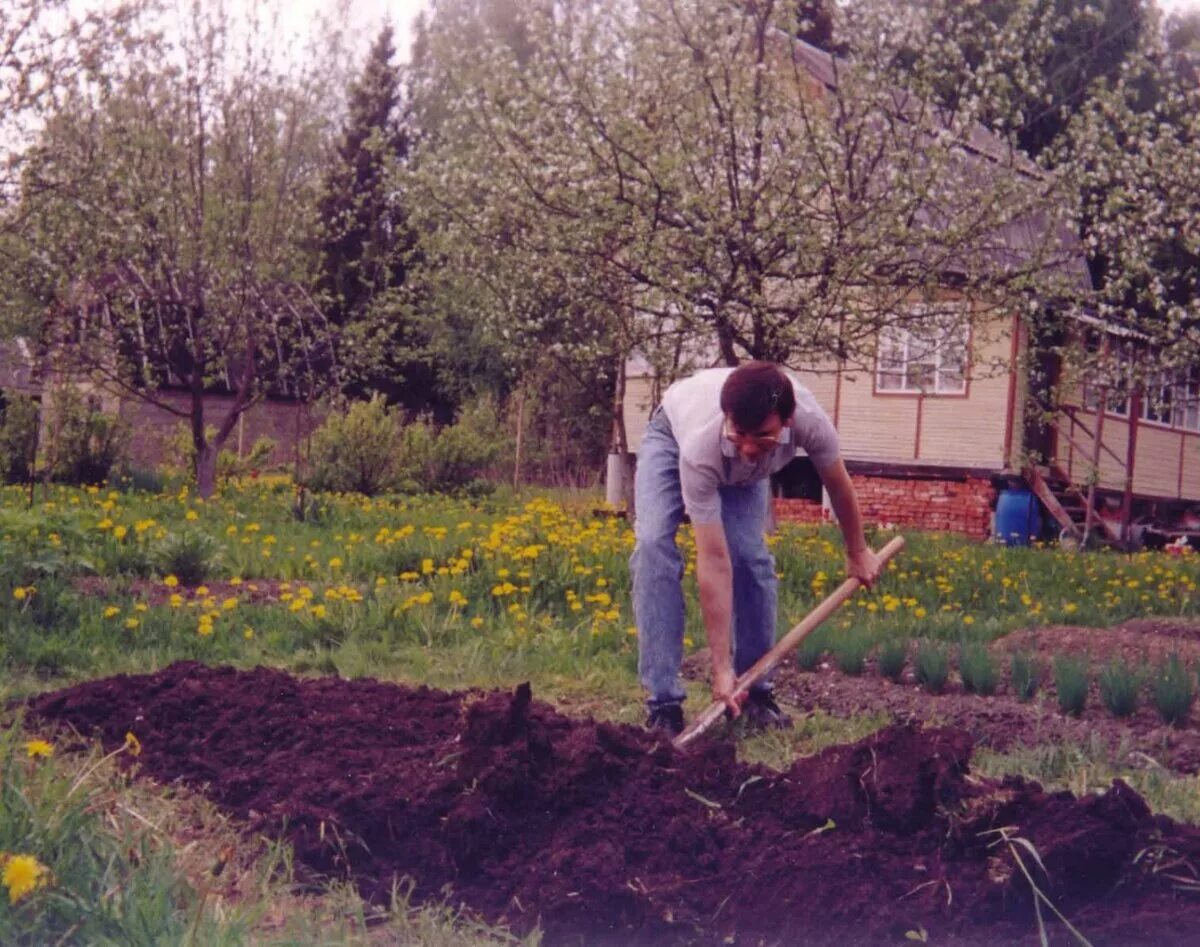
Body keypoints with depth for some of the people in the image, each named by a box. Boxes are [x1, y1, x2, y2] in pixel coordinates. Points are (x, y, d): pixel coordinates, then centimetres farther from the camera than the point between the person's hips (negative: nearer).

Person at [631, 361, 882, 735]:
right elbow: (714, 562, -41)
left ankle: (757, 691, -1)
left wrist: (858, 552, 3)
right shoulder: (701, 448, -45)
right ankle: (663, 702, -19)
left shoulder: (810, 421, -39)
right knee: (654, 545, -24)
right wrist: (722, 669, -39)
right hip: (673, 435, -3)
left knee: (750, 554, -17)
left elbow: (839, 486, -14)